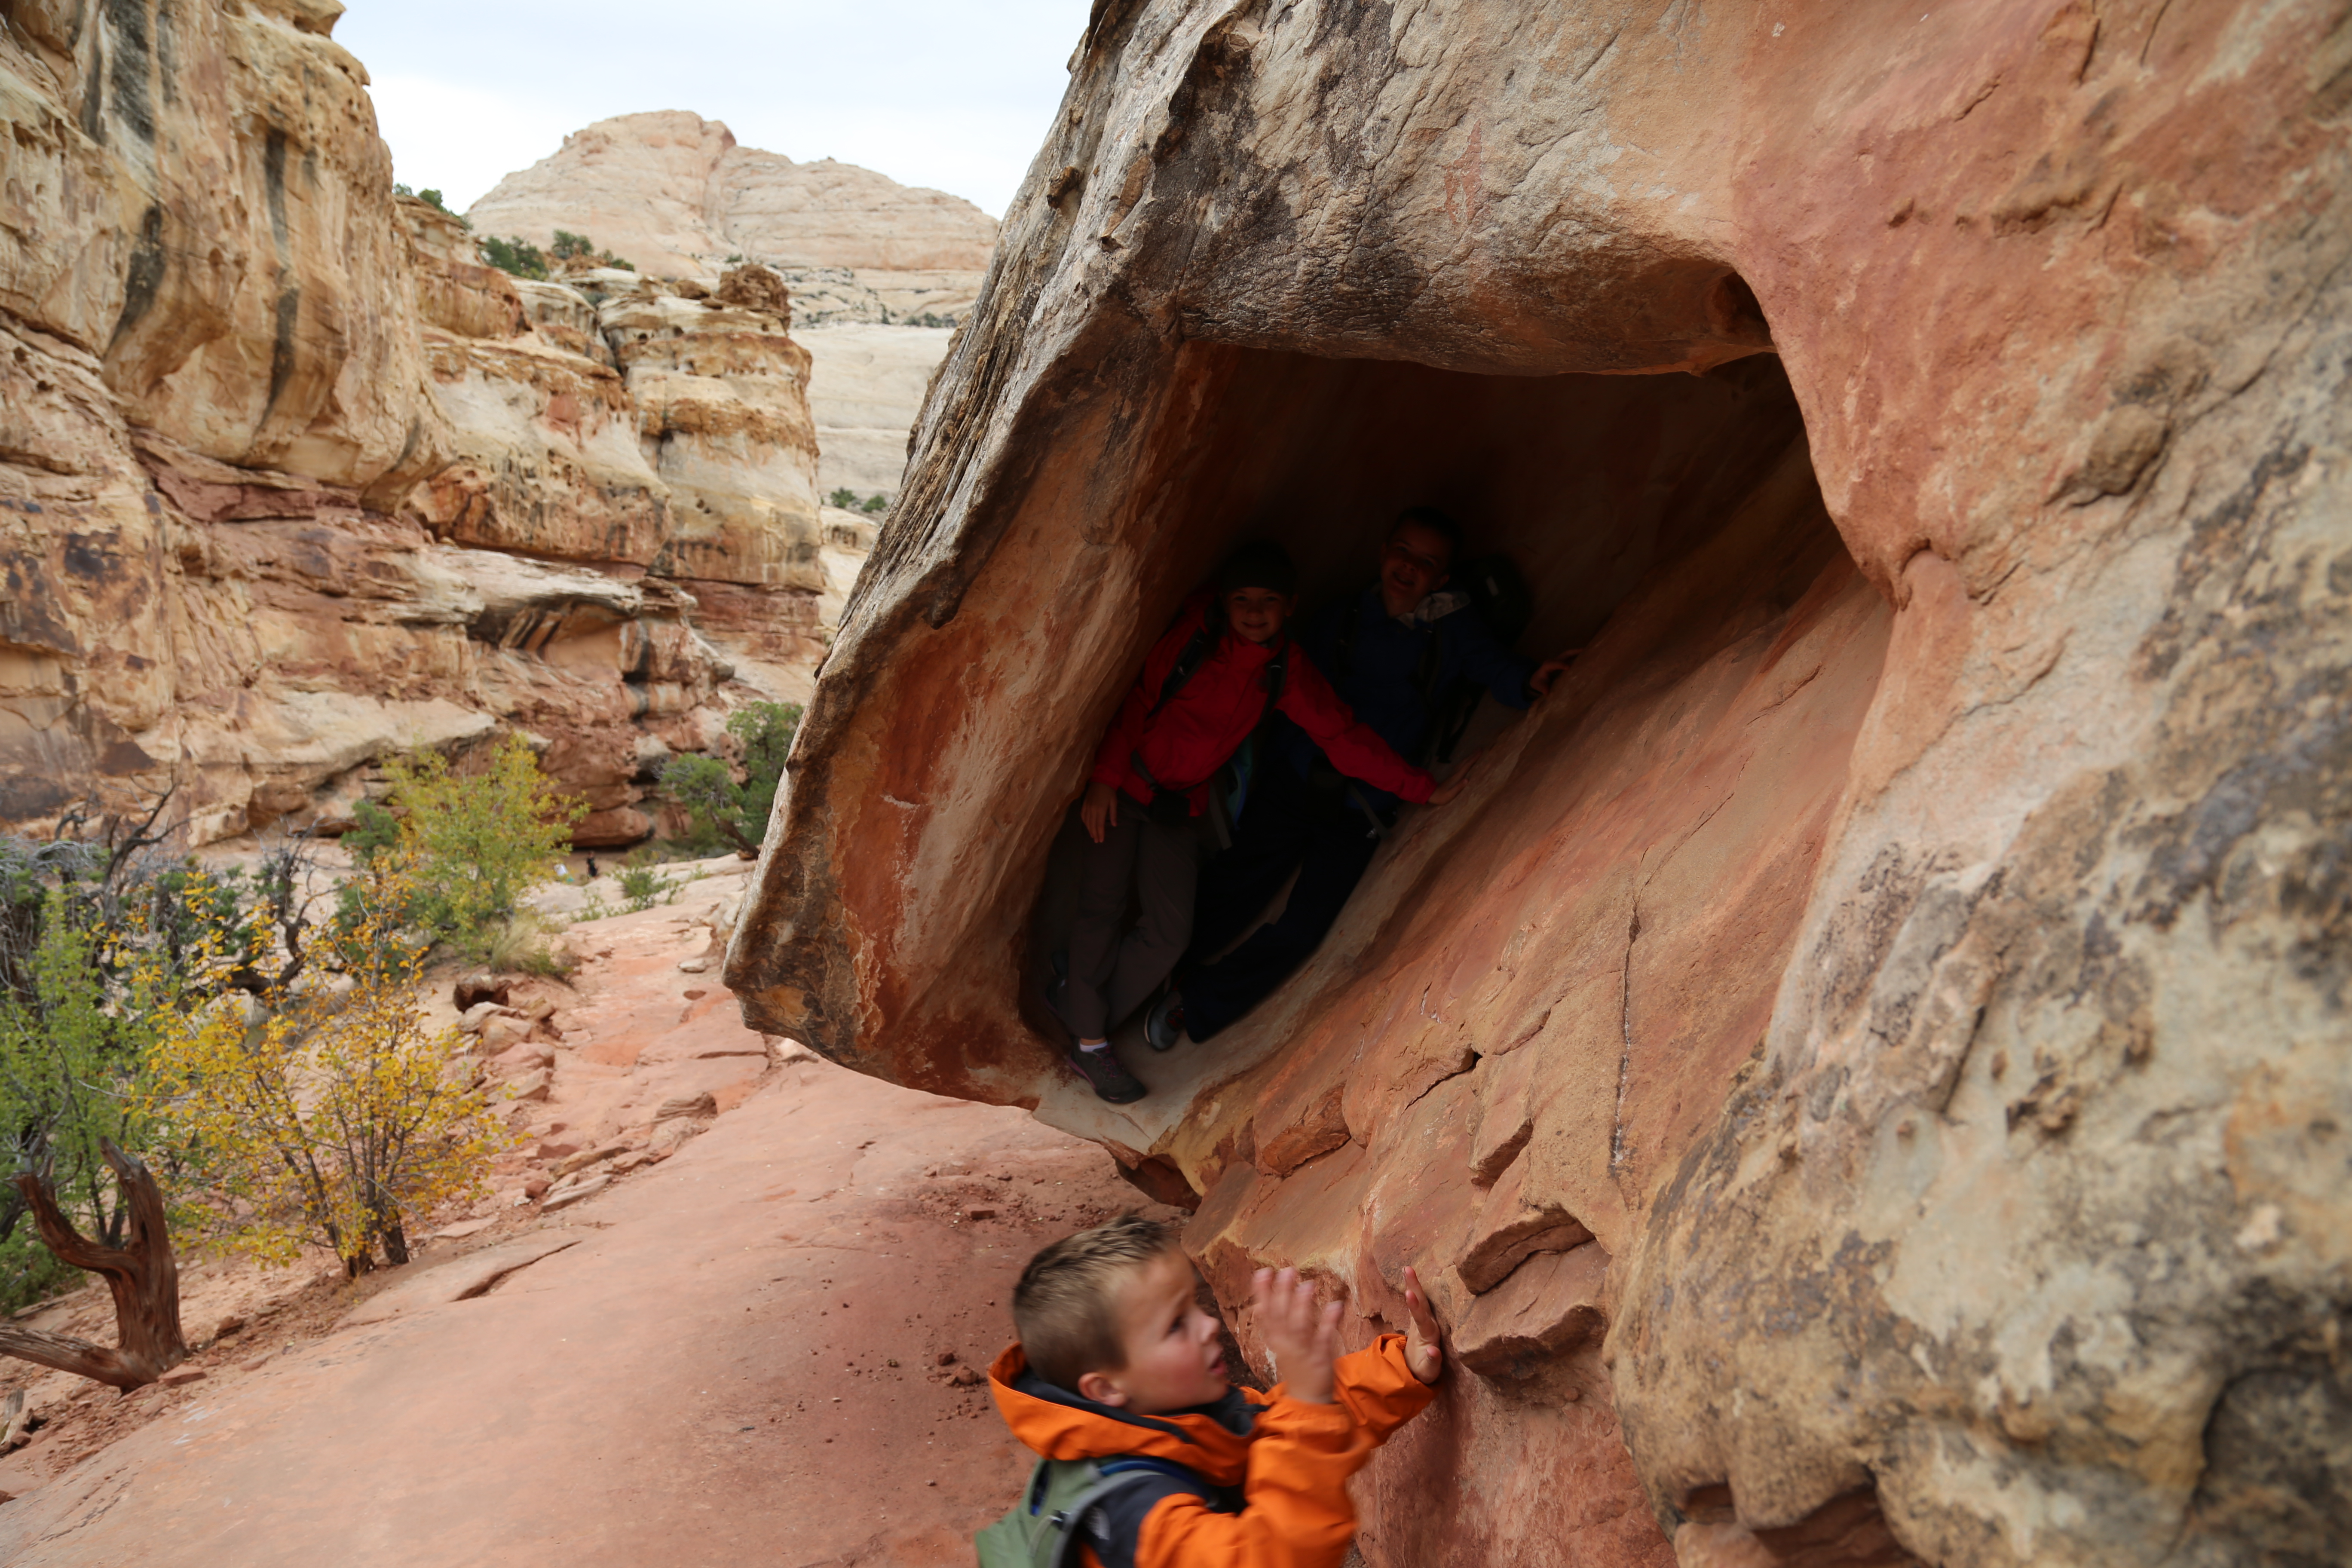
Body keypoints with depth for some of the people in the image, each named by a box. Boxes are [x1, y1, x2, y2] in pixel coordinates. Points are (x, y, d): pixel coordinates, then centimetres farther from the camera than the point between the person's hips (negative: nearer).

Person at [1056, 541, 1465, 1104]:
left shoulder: (1288, 673, -4)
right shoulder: (1194, 634, -13)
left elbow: (1345, 737, -3)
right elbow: (1138, 699, -10)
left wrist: (1420, 787, -7)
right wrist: (1104, 778, -14)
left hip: (1181, 805, 4)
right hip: (1123, 788, -3)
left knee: (1170, 931, -5)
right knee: (1103, 906, -9)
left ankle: (1078, 1009, 10)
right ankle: (1091, 1042, 3)